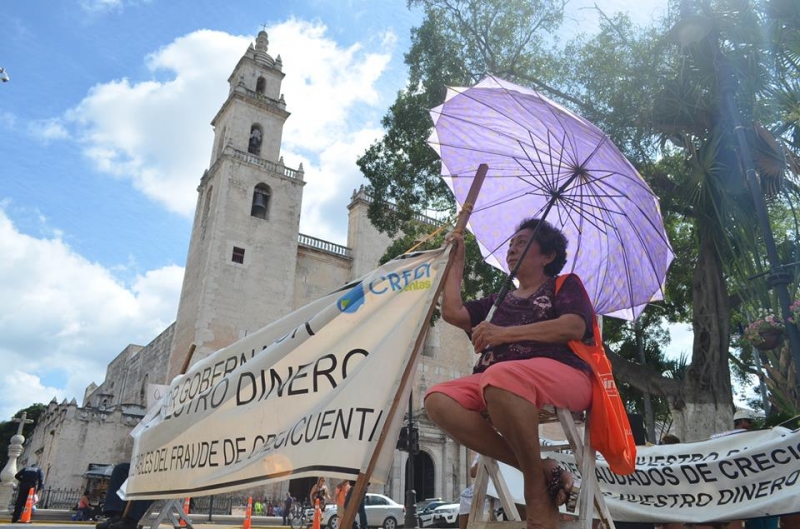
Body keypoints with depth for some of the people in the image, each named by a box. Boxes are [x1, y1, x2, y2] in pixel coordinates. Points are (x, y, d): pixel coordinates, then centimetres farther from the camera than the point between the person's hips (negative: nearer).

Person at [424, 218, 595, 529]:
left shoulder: (566, 284, 16)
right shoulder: (499, 301, 31)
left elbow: (574, 328, -5)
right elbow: (452, 312, 18)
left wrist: (507, 333, -16)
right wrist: (457, 261, 28)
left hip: (561, 375, -5)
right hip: (499, 382, 6)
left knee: (499, 377, -40)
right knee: (439, 400, -25)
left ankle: (536, 485, -20)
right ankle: (540, 468, -21)